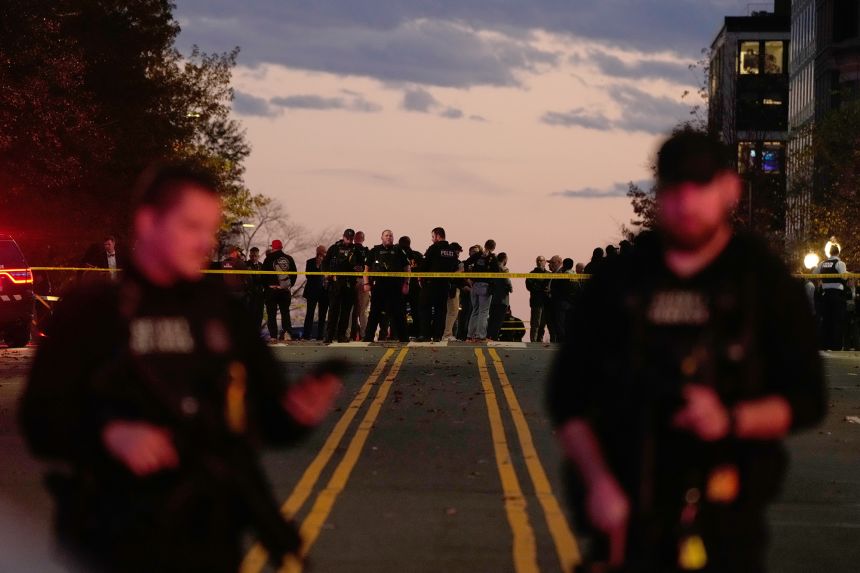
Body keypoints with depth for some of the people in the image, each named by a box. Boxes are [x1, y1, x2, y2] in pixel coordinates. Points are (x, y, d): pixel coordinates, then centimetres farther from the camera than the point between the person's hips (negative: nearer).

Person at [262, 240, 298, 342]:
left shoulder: (269, 259, -8)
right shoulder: (289, 259, 2)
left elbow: (264, 274, -6)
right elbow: (294, 273, 7)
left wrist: (266, 285, 9)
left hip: (272, 289, -3)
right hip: (286, 290, 3)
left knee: (271, 313, 4)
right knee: (285, 312, 13)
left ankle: (273, 335, -2)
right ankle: (287, 331, -7)